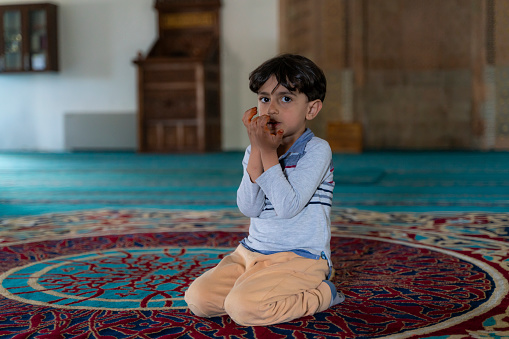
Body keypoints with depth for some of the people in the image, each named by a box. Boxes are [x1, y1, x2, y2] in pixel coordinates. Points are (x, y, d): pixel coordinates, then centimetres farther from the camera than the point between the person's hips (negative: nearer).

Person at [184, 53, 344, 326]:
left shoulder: (317, 150, -11)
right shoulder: (254, 151, 6)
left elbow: (288, 207, -23)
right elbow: (248, 208, -9)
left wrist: (268, 152, -24)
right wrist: (257, 150, -16)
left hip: (301, 258, -6)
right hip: (252, 252, 6)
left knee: (242, 307, -26)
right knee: (197, 298, -9)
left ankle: (320, 294, -3)